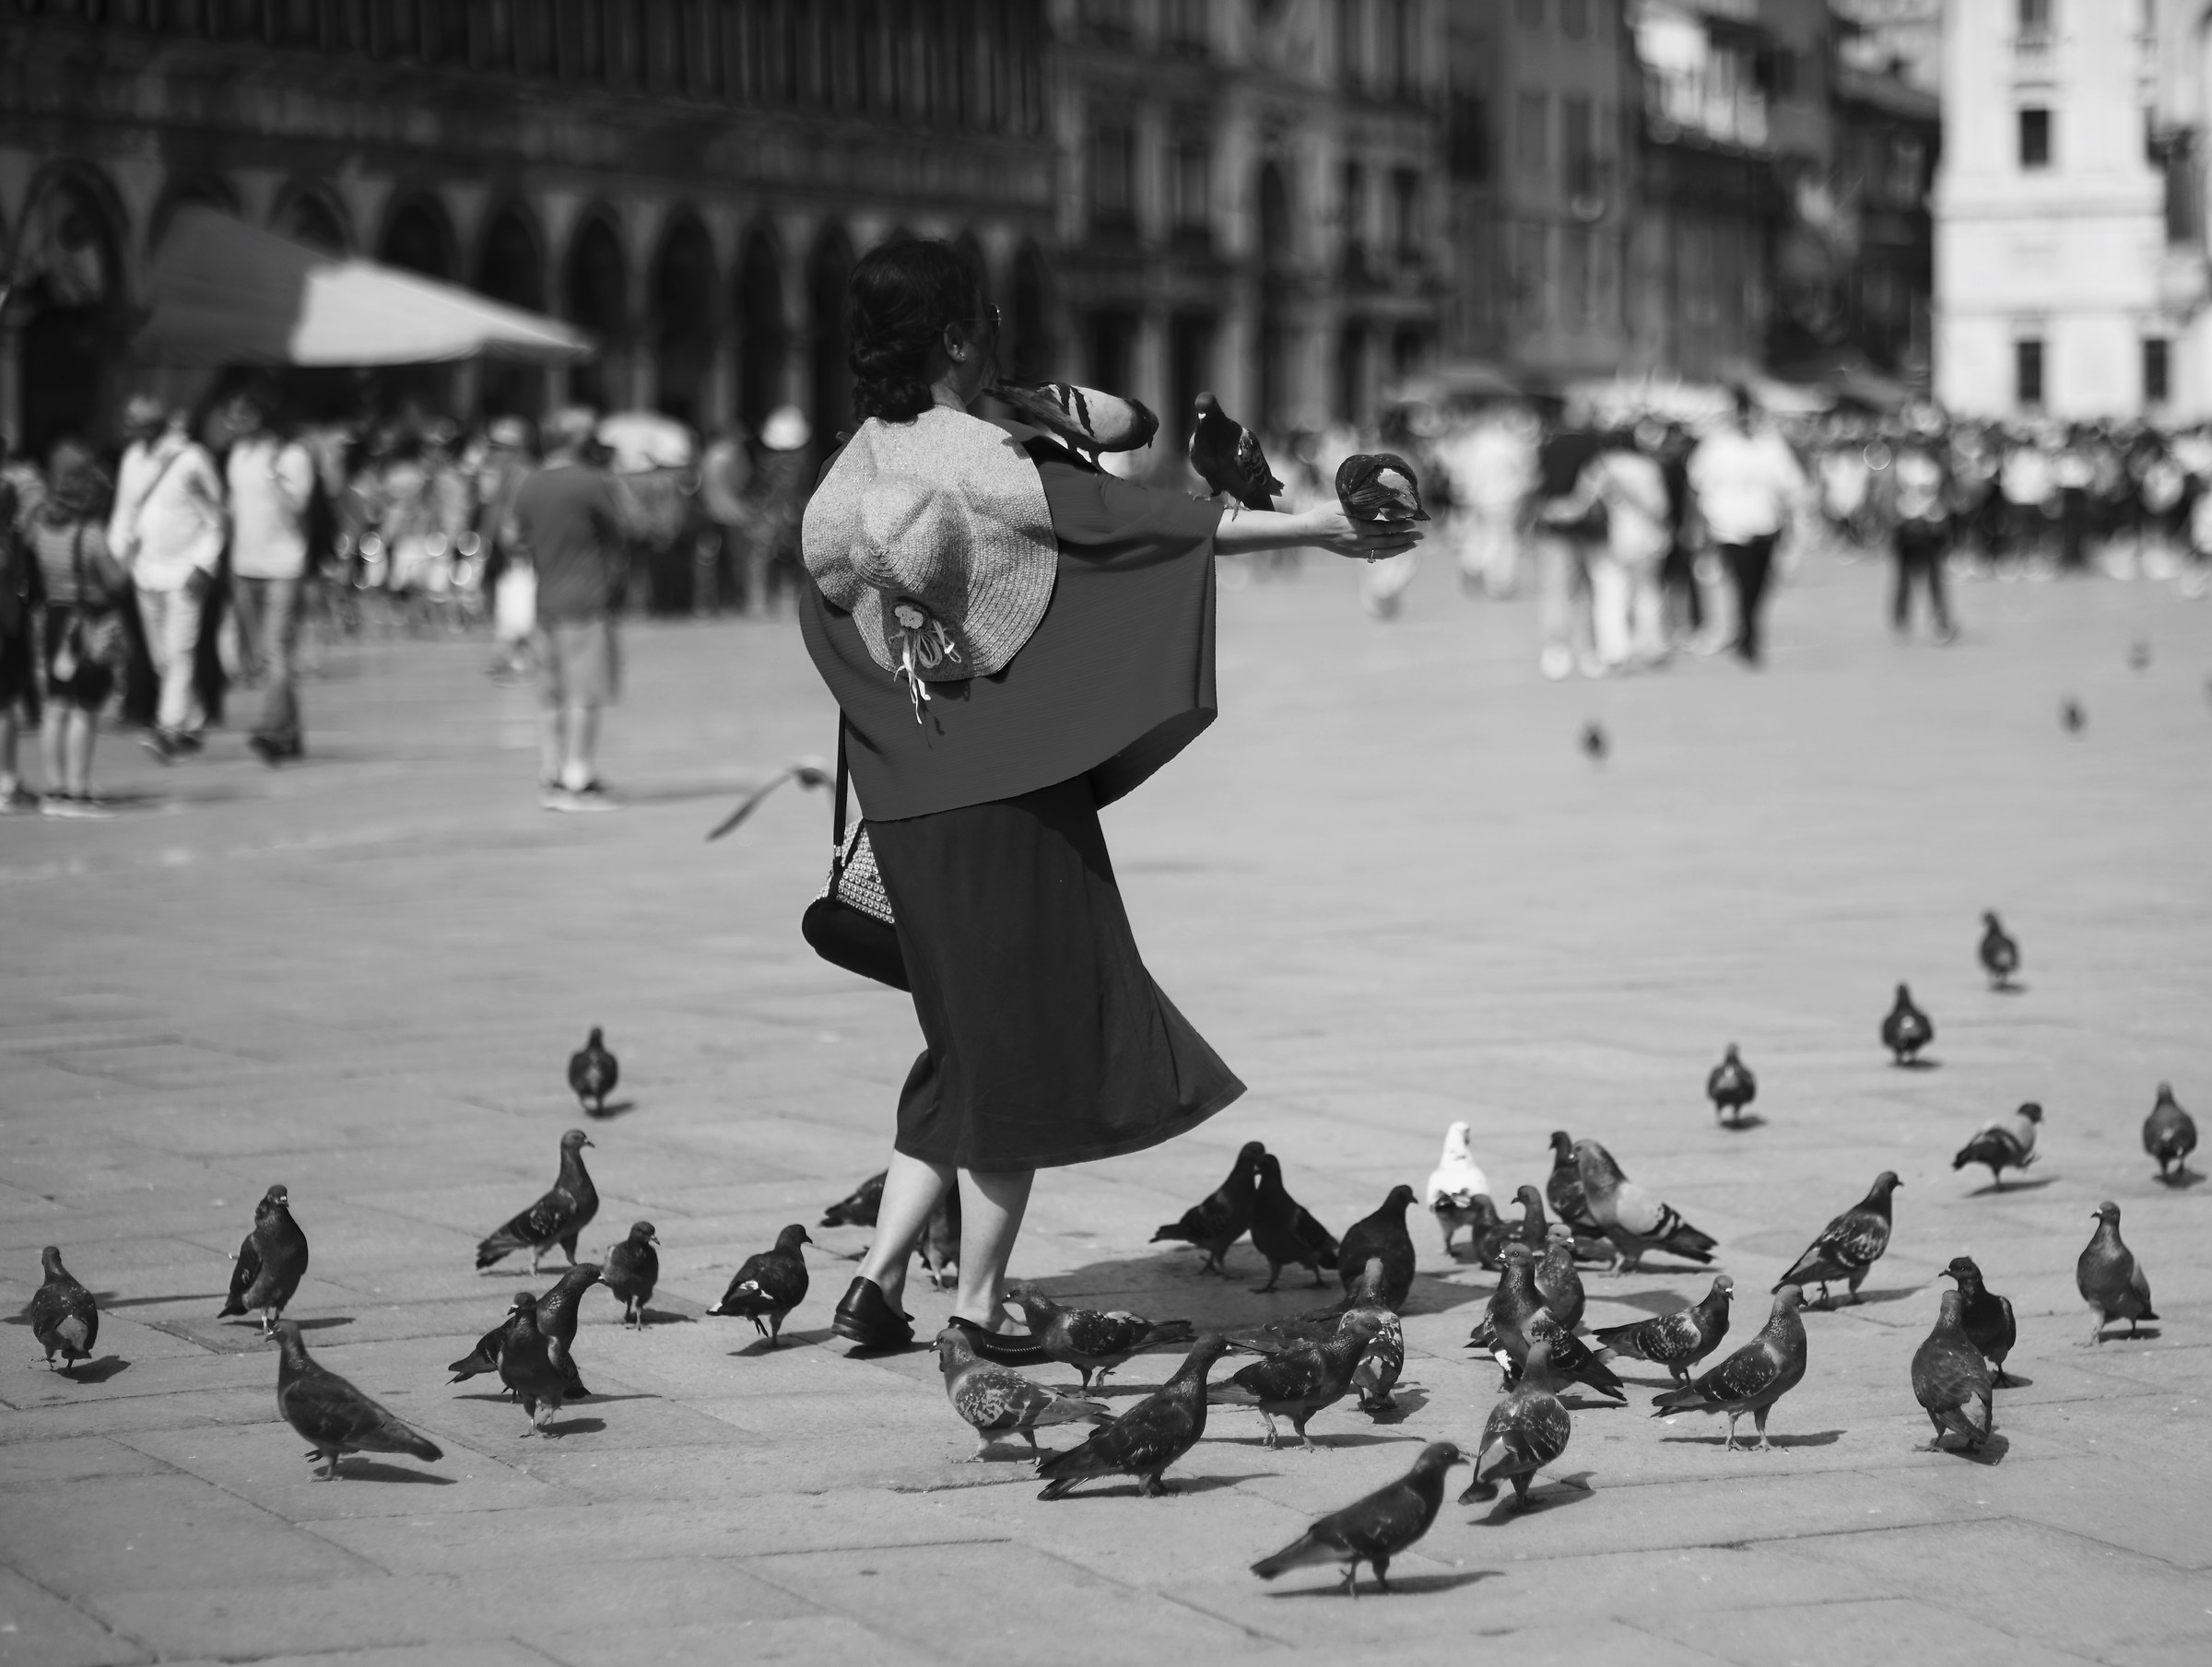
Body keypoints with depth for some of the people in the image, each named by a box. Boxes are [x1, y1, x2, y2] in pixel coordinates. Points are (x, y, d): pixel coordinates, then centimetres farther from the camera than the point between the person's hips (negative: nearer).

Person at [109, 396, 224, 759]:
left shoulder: (192, 459, -10)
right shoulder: (134, 457, 7)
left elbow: (216, 521, -6)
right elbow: (124, 511, 15)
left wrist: (203, 565, -14)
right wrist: (117, 557, 6)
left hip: (185, 568, -6)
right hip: (147, 568, 6)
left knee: (180, 652, -11)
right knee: (161, 656, 9)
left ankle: (170, 728, -15)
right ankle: (192, 724, 21)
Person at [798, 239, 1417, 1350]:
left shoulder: (850, 478, 5)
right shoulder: (985, 461, -16)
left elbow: (825, 607, 14)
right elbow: (1134, 519, -16)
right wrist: (1316, 527, -13)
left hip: (907, 799, 7)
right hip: (1009, 793, -7)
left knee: (968, 1036, 17)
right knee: (1022, 1039, 2)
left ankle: (879, 1279, 9)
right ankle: (977, 1312, 3)